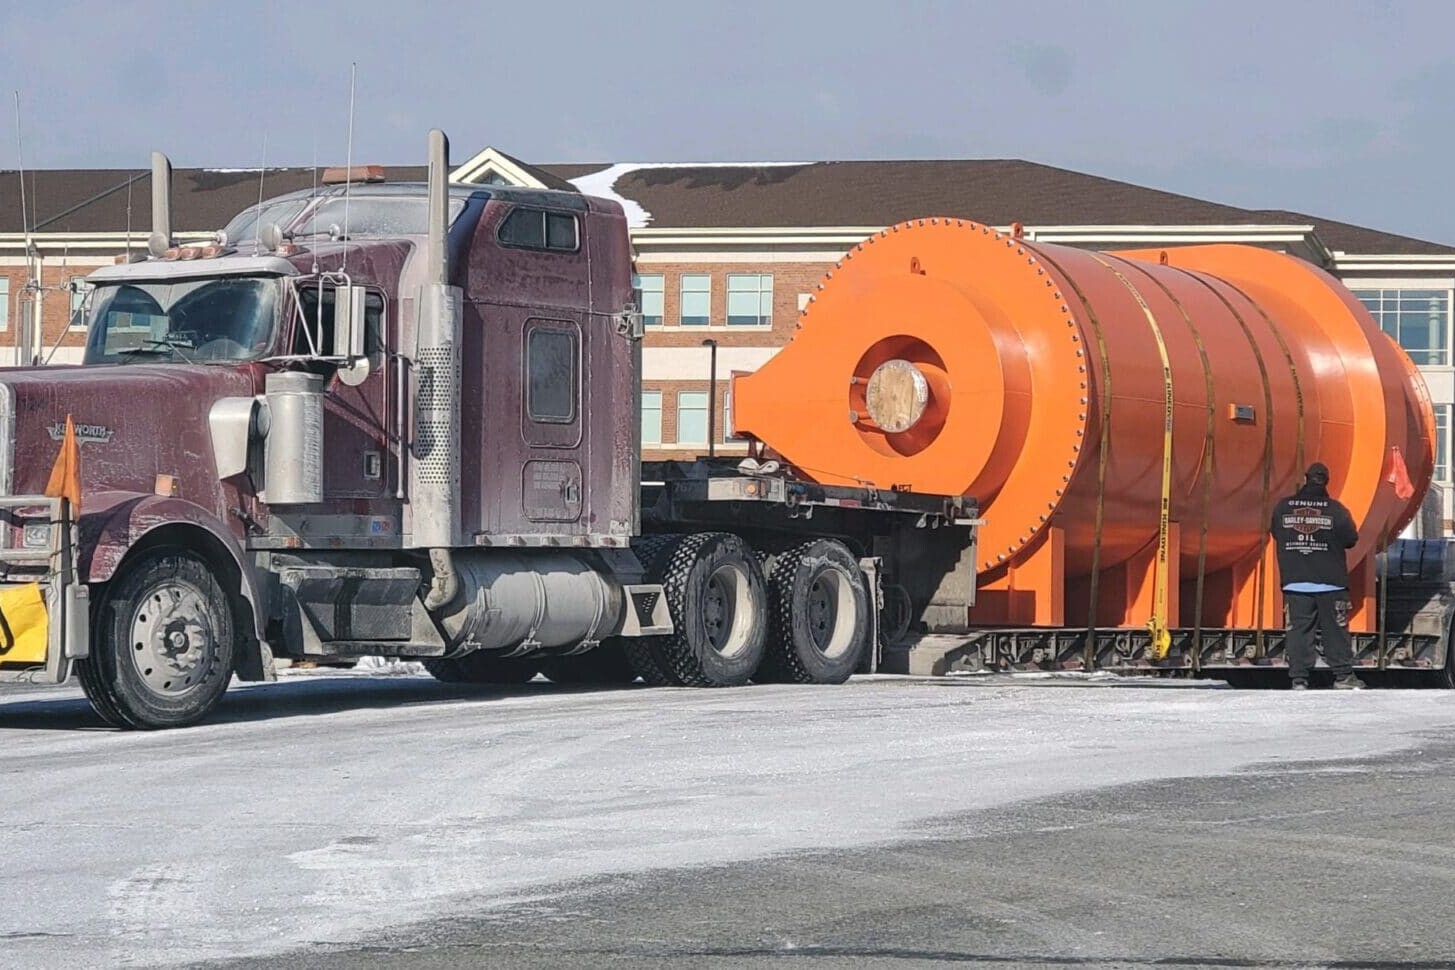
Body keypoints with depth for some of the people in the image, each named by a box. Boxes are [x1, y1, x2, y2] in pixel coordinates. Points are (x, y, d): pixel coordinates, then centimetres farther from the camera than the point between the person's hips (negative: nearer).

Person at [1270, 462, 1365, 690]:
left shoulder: (1283, 508, 0)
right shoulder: (1335, 509, -7)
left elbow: (1276, 534, 12)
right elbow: (1351, 539, 2)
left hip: (1295, 583, 2)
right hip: (1330, 584, -2)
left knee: (1298, 629, 3)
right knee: (1336, 630, 6)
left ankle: (1299, 678, -2)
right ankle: (1343, 674, 8)